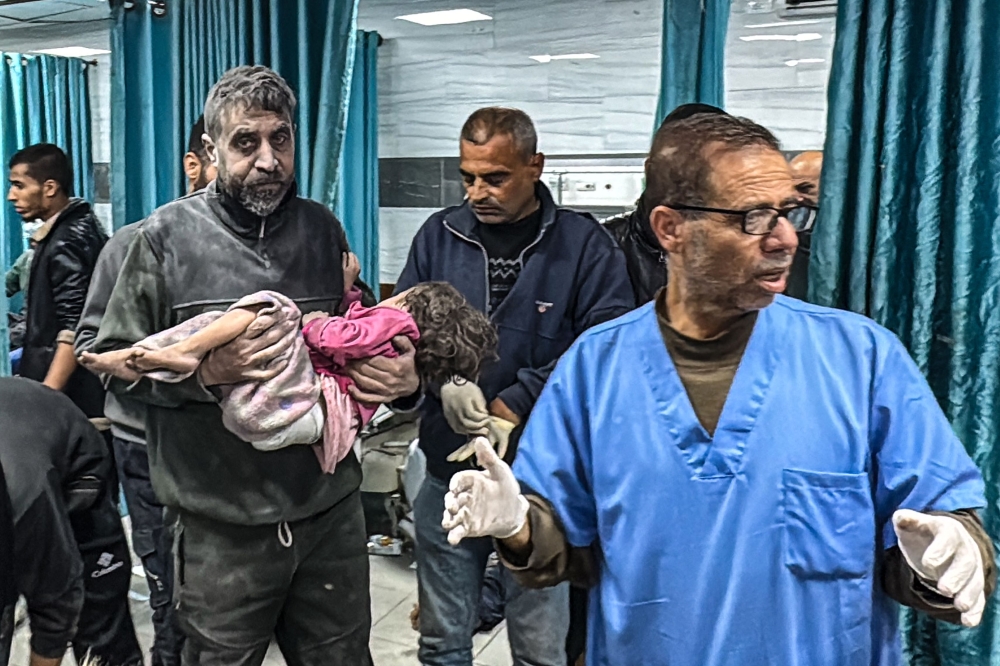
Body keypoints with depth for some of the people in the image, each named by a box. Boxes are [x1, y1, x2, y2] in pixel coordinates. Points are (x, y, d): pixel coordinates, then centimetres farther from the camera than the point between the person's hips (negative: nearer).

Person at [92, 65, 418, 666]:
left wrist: (404, 378, -5)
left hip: (331, 510, 3)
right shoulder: (167, 235, -5)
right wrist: (205, 371, -20)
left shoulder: (323, 228, 6)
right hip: (223, 526, -3)